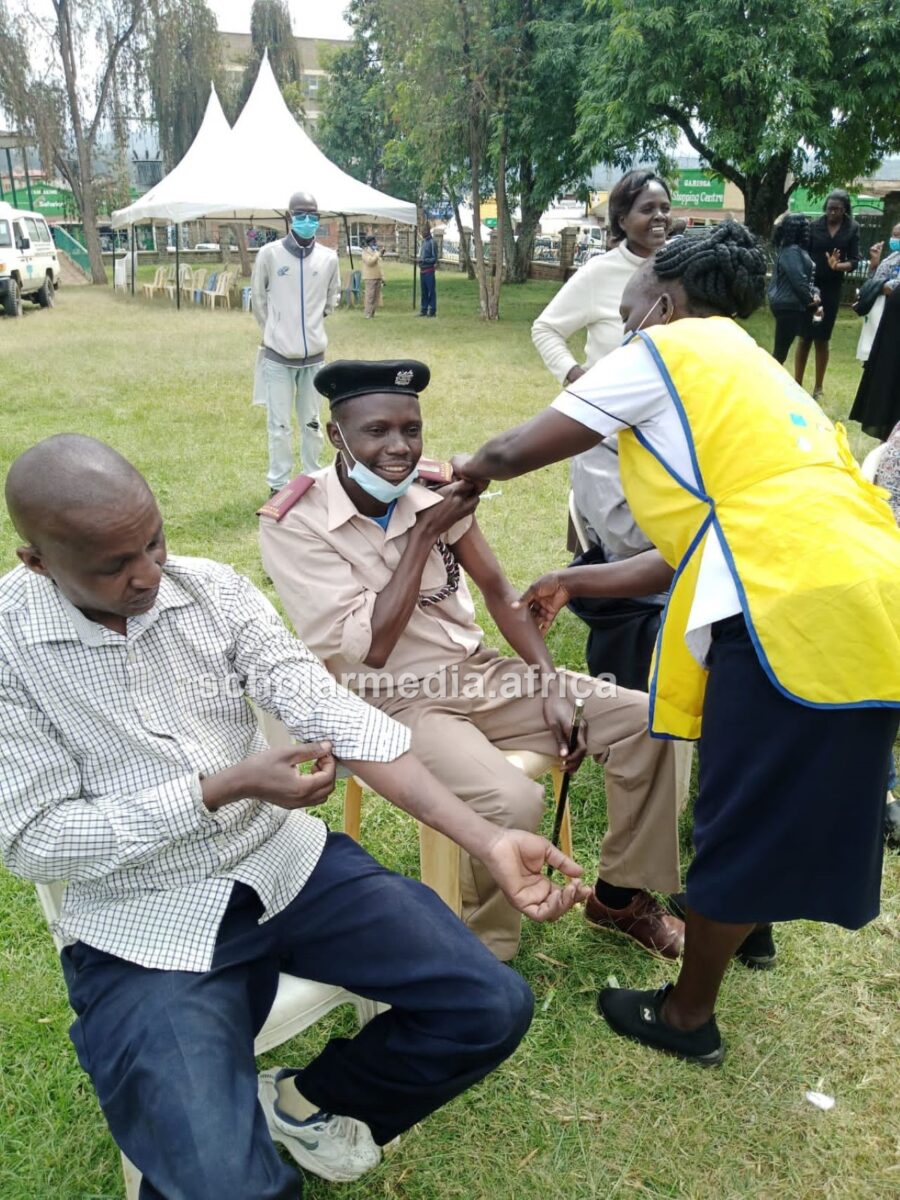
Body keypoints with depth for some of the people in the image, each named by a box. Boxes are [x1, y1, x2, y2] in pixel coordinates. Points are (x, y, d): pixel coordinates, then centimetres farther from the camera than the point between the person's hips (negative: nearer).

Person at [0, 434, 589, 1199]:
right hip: (143, 926, -3)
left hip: (285, 860, 4)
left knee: (490, 1007, -4)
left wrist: (489, 841, -19)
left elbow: (330, 713, -10)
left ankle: (311, 1104, 22)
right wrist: (225, 788, -20)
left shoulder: (213, 590, -4)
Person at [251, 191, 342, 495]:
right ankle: (278, 485, 14)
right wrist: (273, 330, 12)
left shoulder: (329, 258, -2)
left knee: (312, 423, 12)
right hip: (278, 355, -2)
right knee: (279, 426, 3)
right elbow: (258, 298, 6)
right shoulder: (269, 254, -7)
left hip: (314, 355, 2)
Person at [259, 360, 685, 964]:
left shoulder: (432, 490, -1)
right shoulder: (294, 524, -16)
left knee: (645, 721, -4)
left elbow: (498, 589, 6)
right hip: (396, 704, -6)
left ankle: (621, 894, 16)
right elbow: (370, 651, -21)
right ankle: (486, 957, -2)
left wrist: (551, 687, -5)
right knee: (514, 803, -33)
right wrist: (422, 533, -21)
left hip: (481, 673, 6)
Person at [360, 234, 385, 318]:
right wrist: (379, 254, -23)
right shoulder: (365, 252, -4)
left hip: (378, 278, 8)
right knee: (370, 296, -10)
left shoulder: (377, 251, 21)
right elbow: (370, 261, -22)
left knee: (376, 297, 6)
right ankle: (367, 315, -7)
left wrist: (382, 277, 18)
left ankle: (372, 314, 13)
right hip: (370, 278, -8)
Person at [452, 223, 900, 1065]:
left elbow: (514, 452, 1)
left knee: (739, 819, 7)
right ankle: (741, 922, 49)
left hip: (799, 606, -9)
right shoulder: (751, 373, 28)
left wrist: (468, 470, 23)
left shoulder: (667, 350, 3)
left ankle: (685, 1016, 26)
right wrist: (573, 583, 32)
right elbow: (693, 551, 25)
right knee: (800, 805, 26)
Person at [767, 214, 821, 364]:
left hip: (790, 304, 10)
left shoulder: (797, 249, 15)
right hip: (788, 305, -10)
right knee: (781, 349, -6)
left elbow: (808, 277, 17)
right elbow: (799, 281, -22)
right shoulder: (792, 251, -18)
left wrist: (814, 293, 0)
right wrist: (811, 300, -8)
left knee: (781, 349, 15)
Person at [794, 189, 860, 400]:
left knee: (822, 339, 7)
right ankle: (797, 384, 8)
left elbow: (854, 261, -3)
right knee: (804, 337, 1)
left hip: (831, 288, 1)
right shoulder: (815, 226, -1)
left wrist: (838, 266, -24)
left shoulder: (852, 229, 0)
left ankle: (818, 387, 15)